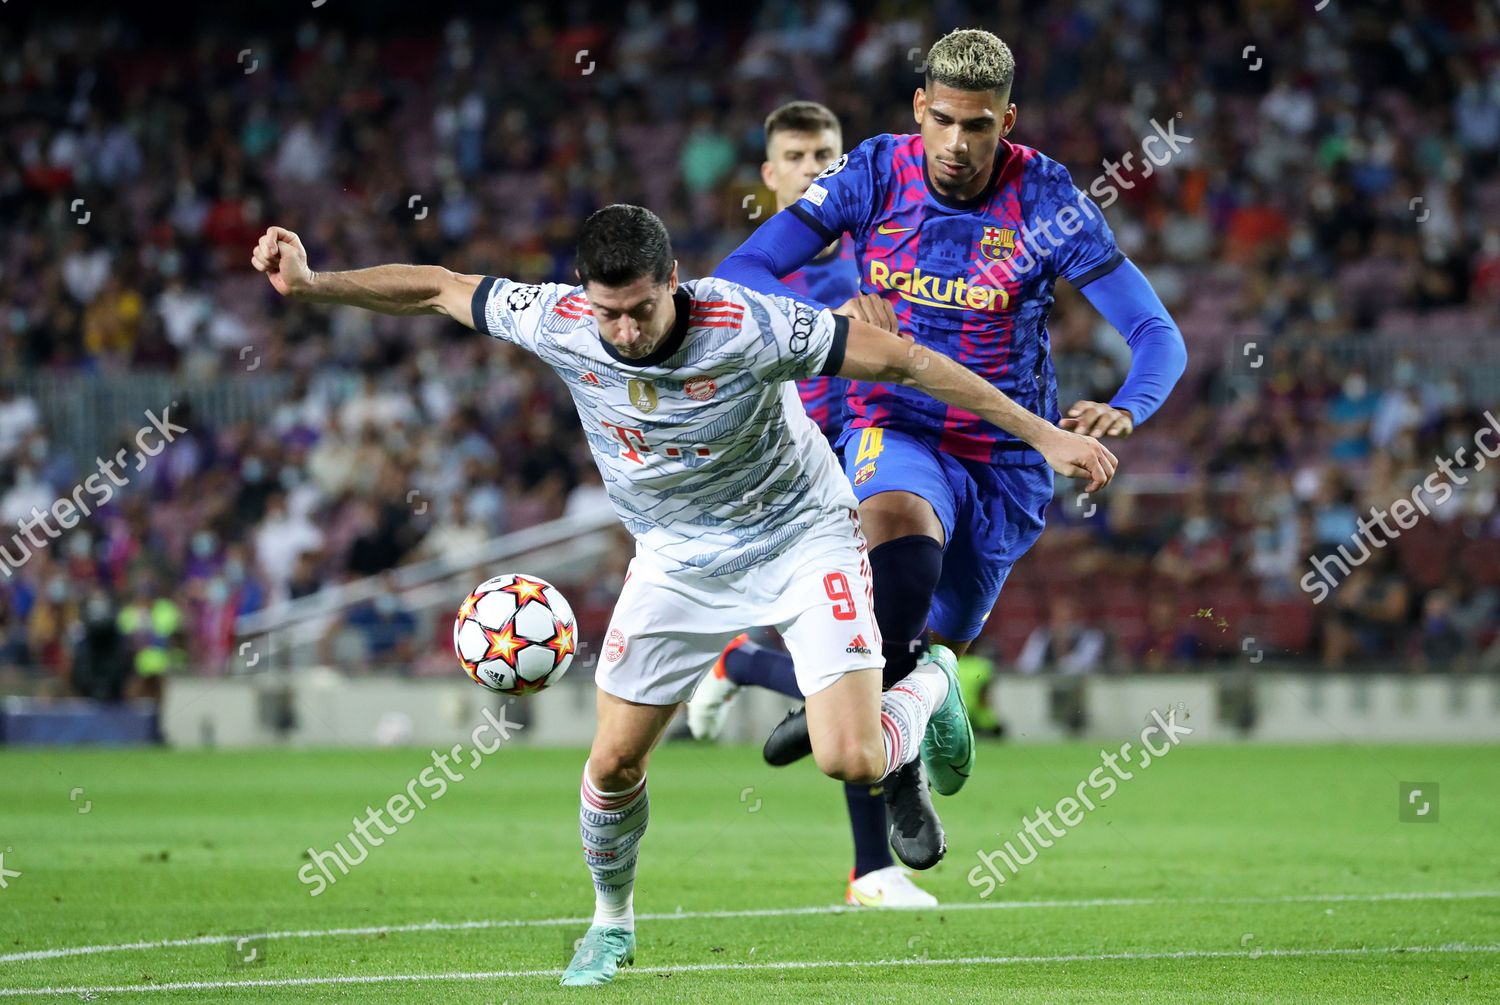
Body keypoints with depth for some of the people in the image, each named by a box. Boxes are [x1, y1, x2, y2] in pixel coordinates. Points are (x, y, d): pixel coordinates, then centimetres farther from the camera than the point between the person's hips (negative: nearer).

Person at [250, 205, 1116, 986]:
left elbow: (904, 360, -25)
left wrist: (1043, 433, -22)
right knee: (613, 765, 1)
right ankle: (613, 923, 30)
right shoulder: (558, 323, -21)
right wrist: (313, 284, -14)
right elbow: (438, 289, -5)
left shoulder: (749, 328, -32)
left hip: (802, 536, -4)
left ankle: (927, 692, 19)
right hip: (677, 559, 4)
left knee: (851, 761, -18)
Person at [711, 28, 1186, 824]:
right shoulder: (875, 175, -10)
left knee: (933, 648, 11)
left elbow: (1158, 335, -13)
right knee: (902, 523, -36)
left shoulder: (1045, 200, -13)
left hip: (1007, 457, 1)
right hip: (896, 432, -1)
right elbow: (736, 275, -13)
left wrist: (1125, 410, -36)